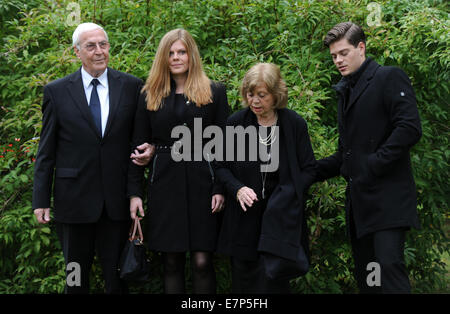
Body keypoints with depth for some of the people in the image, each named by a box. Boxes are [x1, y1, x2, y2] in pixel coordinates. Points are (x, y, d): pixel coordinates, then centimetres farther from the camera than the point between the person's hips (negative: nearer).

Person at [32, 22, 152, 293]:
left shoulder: (132, 86, 2)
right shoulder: (56, 91, 0)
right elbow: (46, 152, 1)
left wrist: (147, 149, -11)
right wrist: (41, 200, -1)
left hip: (117, 200, 1)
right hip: (75, 198, 0)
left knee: (117, 275, 8)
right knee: (76, 275, 12)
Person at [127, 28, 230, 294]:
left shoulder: (214, 92, 5)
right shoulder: (150, 96, 10)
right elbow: (139, 146, 9)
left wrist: (220, 188, -6)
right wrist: (135, 192, 3)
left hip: (202, 182, -2)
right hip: (164, 183, 2)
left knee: (202, 261, -4)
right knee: (171, 262, 4)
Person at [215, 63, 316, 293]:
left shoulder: (295, 124, -3)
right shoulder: (236, 123, 0)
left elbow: (308, 169, 3)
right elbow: (222, 166, 8)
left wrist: (286, 197, -10)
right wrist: (238, 189, -11)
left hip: (281, 215, -2)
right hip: (244, 218, 2)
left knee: (272, 278, -13)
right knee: (243, 279, 6)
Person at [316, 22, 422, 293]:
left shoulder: (390, 78, -2)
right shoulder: (345, 91, 22)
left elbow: (410, 128, -15)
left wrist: (371, 166, -16)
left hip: (388, 197, -8)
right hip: (359, 200, 8)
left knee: (389, 265, -20)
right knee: (365, 277, 7)